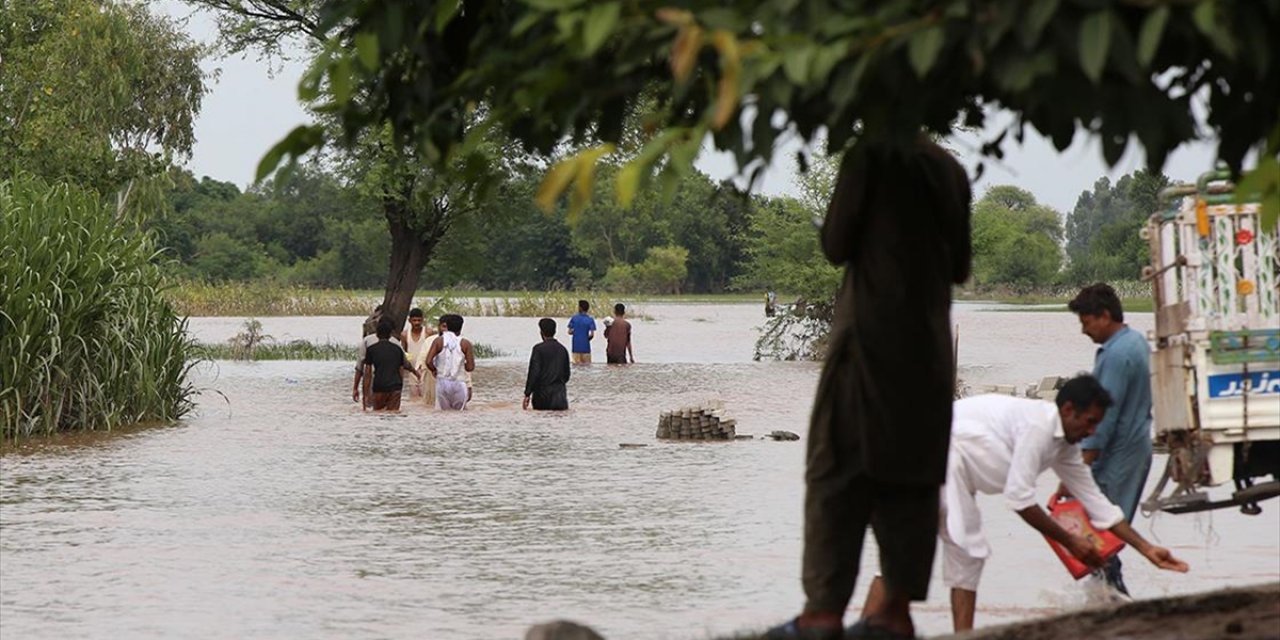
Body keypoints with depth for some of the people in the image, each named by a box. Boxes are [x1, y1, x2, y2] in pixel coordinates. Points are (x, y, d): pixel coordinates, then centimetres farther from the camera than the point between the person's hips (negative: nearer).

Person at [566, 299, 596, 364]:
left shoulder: (574, 319, -2)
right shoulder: (590, 320, -6)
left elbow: (570, 332, -2)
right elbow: (592, 335, -10)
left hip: (576, 347, 1)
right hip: (586, 347, -1)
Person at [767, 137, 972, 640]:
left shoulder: (870, 156, -8)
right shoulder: (950, 169, 8)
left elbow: (835, 245, -5)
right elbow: (960, 268, 14)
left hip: (869, 339, -5)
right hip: (930, 346, 5)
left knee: (839, 474, -3)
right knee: (912, 477, 7)